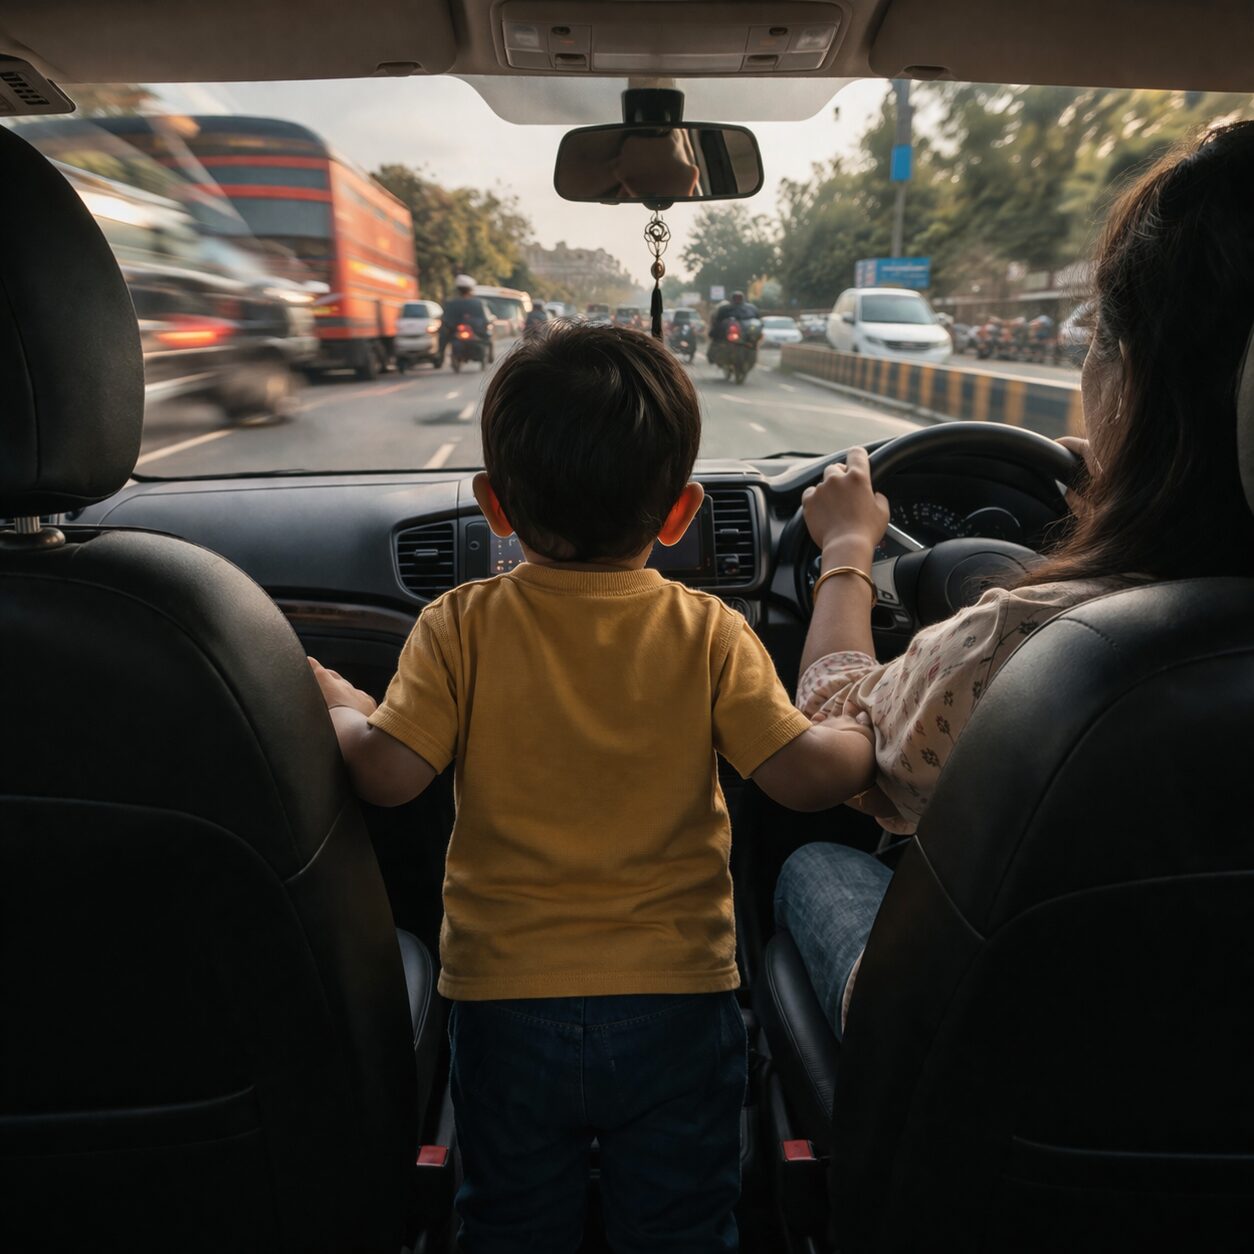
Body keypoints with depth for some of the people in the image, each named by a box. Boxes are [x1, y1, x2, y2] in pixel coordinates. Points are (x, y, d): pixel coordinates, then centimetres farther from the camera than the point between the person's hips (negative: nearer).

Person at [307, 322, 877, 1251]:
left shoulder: (459, 628, -12)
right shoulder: (709, 634, -12)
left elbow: (389, 775, -16)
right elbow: (809, 775, -17)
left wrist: (339, 708, 3)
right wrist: (873, 732, 3)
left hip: (506, 1008, 1)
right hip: (676, 1008, 0)